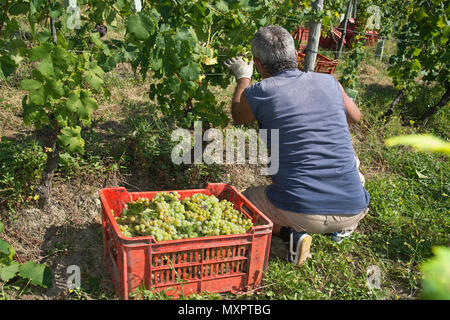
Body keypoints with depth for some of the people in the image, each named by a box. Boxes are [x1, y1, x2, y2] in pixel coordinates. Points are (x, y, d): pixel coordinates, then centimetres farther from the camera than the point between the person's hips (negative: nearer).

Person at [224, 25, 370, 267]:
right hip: (353, 211, 4)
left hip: (301, 213, -4)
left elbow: (238, 117, 22)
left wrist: (243, 78, 37)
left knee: (245, 199, 25)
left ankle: (290, 233, 2)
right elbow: (354, 117, 27)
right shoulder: (329, 82, 5)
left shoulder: (258, 93, -4)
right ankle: (341, 227, 18)